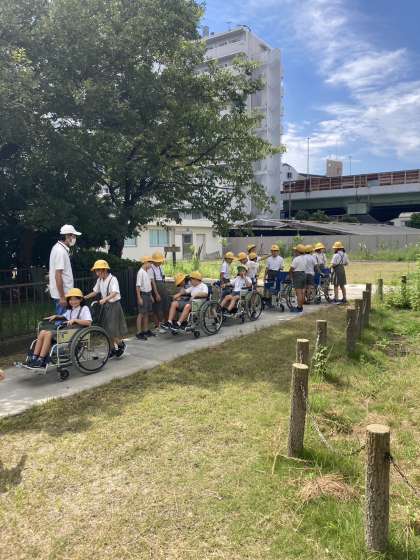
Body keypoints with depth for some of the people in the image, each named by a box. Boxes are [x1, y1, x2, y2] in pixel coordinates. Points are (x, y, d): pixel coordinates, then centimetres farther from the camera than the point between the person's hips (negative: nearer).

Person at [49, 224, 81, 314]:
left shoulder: (58, 248, 13)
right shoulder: (61, 251, -18)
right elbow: (58, 275, -22)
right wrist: (62, 297, -22)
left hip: (64, 293, 10)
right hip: (62, 294, -10)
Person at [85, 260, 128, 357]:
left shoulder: (112, 279, -17)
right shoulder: (99, 280, 4)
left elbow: (114, 293, -31)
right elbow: (95, 292, 13)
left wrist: (105, 299, -45)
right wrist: (85, 297, 1)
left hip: (114, 305, -7)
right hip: (105, 305, 7)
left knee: (112, 328, -6)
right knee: (106, 329, 11)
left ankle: (121, 344, 20)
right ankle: (113, 348, 25)